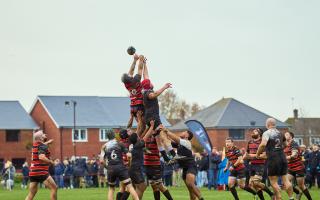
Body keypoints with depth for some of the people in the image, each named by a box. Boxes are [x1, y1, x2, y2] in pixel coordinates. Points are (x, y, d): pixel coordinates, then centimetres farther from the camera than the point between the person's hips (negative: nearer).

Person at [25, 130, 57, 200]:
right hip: (41, 172, -8)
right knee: (54, 188, -3)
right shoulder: (43, 146, -11)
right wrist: (51, 162, -14)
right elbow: (41, 157, -28)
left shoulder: (35, 144, 14)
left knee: (31, 194, 8)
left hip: (32, 172, 8)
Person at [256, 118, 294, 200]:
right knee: (285, 180, 9)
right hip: (282, 157, 6)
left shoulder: (267, 133, -7)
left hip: (273, 159, -6)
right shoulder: (279, 133, 15)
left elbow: (263, 144, -23)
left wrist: (258, 154, -10)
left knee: (273, 182, 0)